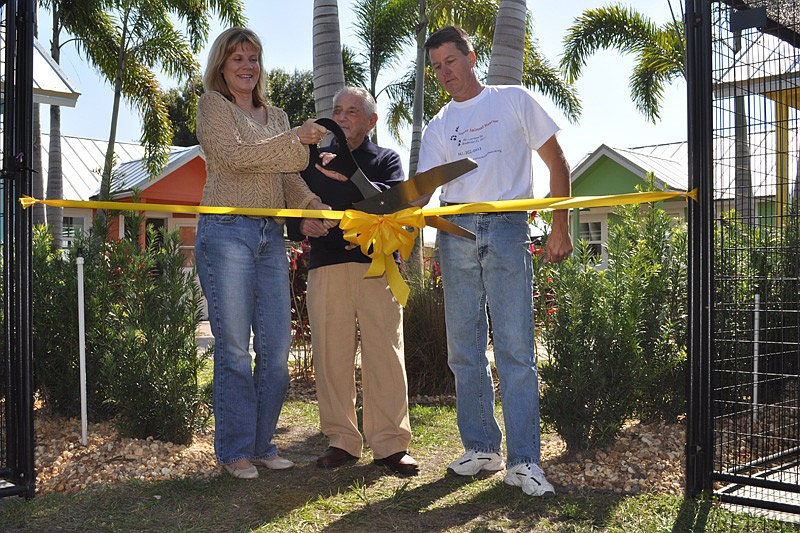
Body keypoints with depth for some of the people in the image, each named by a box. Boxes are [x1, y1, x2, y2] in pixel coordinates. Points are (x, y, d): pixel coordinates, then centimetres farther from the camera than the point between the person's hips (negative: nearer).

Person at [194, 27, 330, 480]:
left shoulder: (276, 117, 23)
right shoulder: (212, 105, 7)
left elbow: (289, 178, 15)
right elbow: (235, 154, -10)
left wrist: (313, 203, -5)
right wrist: (296, 139, -14)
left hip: (271, 237, 6)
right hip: (227, 232, -5)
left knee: (277, 347, 3)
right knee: (234, 347, -4)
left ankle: (262, 443, 16)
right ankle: (235, 451, 8)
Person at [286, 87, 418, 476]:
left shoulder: (386, 159, 15)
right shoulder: (313, 162, 24)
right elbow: (291, 215, 20)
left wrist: (350, 178, -19)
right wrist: (303, 225, -4)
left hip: (376, 266, -2)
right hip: (325, 268, 3)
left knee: (385, 354, -7)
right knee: (331, 356, 0)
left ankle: (390, 444, 0)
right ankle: (342, 441, 10)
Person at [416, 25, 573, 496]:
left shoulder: (514, 101, 9)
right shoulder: (439, 127, 17)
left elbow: (557, 162, 8)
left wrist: (560, 226, -1)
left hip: (507, 229, -4)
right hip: (455, 232, 4)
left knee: (516, 349, -8)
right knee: (464, 350, 5)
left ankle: (523, 461, -4)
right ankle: (482, 448, 18)